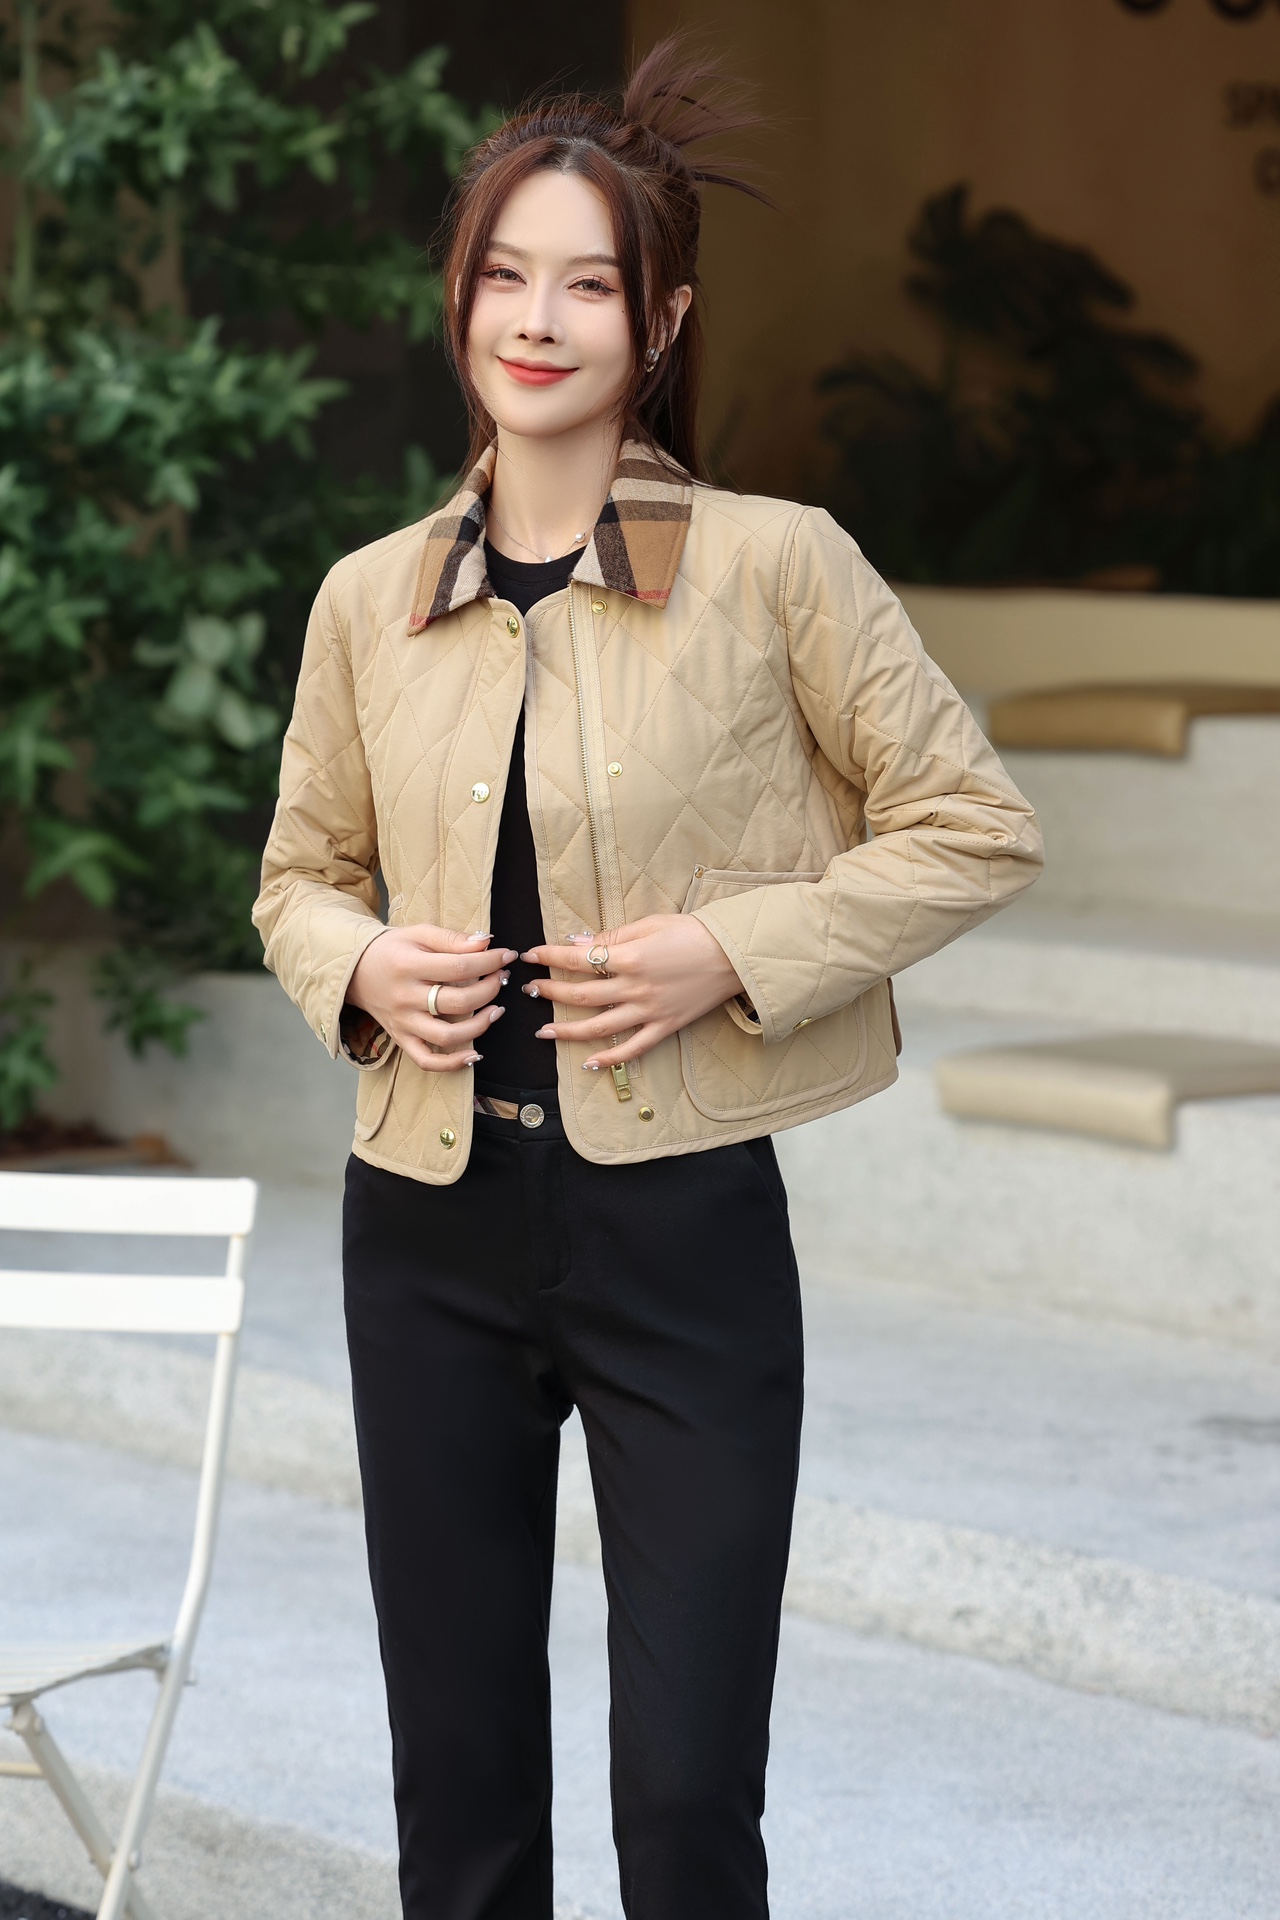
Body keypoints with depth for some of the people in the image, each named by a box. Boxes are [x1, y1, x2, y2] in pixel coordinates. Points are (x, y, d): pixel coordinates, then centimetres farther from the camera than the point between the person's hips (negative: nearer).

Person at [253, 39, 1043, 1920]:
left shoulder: (776, 565, -6)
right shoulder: (371, 599, 5)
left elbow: (974, 827, -1)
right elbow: (300, 872, 17)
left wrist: (734, 950, -13)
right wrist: (360, 968, -5)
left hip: (684, 1219, -3)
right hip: (436, 1223, 3)